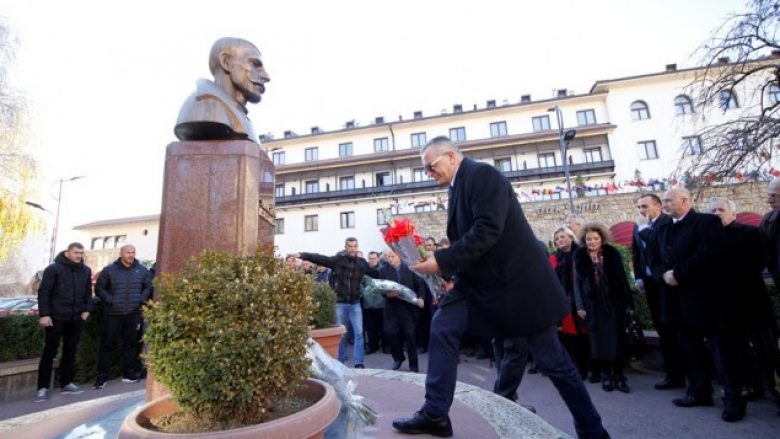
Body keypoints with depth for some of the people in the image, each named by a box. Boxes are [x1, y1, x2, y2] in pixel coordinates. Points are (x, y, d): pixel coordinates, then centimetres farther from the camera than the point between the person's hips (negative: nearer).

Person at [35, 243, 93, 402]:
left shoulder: (86, 270, 8)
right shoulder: (54, 268, -7)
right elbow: (43, 292, -9)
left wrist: (87, 309, 3)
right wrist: (44, 314, -14)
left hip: (76, 318, 5)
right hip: (56, 317, -4)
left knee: (70, 351, 12)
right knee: (49, 352, 1)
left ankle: (66, 383, 22)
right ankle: (43, 387, 10)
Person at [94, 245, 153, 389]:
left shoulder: (142, 270, 5)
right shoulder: (109, 270, -2)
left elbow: (148, 287, 12)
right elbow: (99, 287, 0)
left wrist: (141, 300, -2)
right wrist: (110, 301, -11)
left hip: (134, 314, 2)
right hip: (113, 314, -2)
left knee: (131, 343, 9)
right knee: (107, 344, 1)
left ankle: (128, 373, 19)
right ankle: (102, 376, 11)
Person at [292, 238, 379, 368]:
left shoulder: (362, 262, 1)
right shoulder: (337, 260, -7)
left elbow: (376, 274, 6)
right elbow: (319, 258, -14)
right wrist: (301, 255, -24)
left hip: (355, 304, 2)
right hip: (340, 303, -1)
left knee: (358, 333, -1)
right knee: (341, 335, 10)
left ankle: (358, 363, 7)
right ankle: (340, 362, 24)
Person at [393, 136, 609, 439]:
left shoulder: (483, 174, -15)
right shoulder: (459, 185, 12)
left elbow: (487, 230, -27)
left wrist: (443, 261, -26)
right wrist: (447, 267, 2)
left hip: (515, 279, -8)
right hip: (478, 280, 8)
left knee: (552, 359, 5)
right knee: (442, 328, -4)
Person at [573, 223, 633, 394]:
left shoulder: (612, 253, 1)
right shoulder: (580, 256, 0)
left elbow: (622, 278, 3)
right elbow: (577, 282, 0)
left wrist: (628, 301, -1)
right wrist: (580, 306, -4)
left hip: (614, 303, 0)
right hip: (593, 304, 0)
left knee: (617, 339, 3)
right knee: (599, 340, 5)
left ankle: (618, 375, 15)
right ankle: (606, 375, 18)